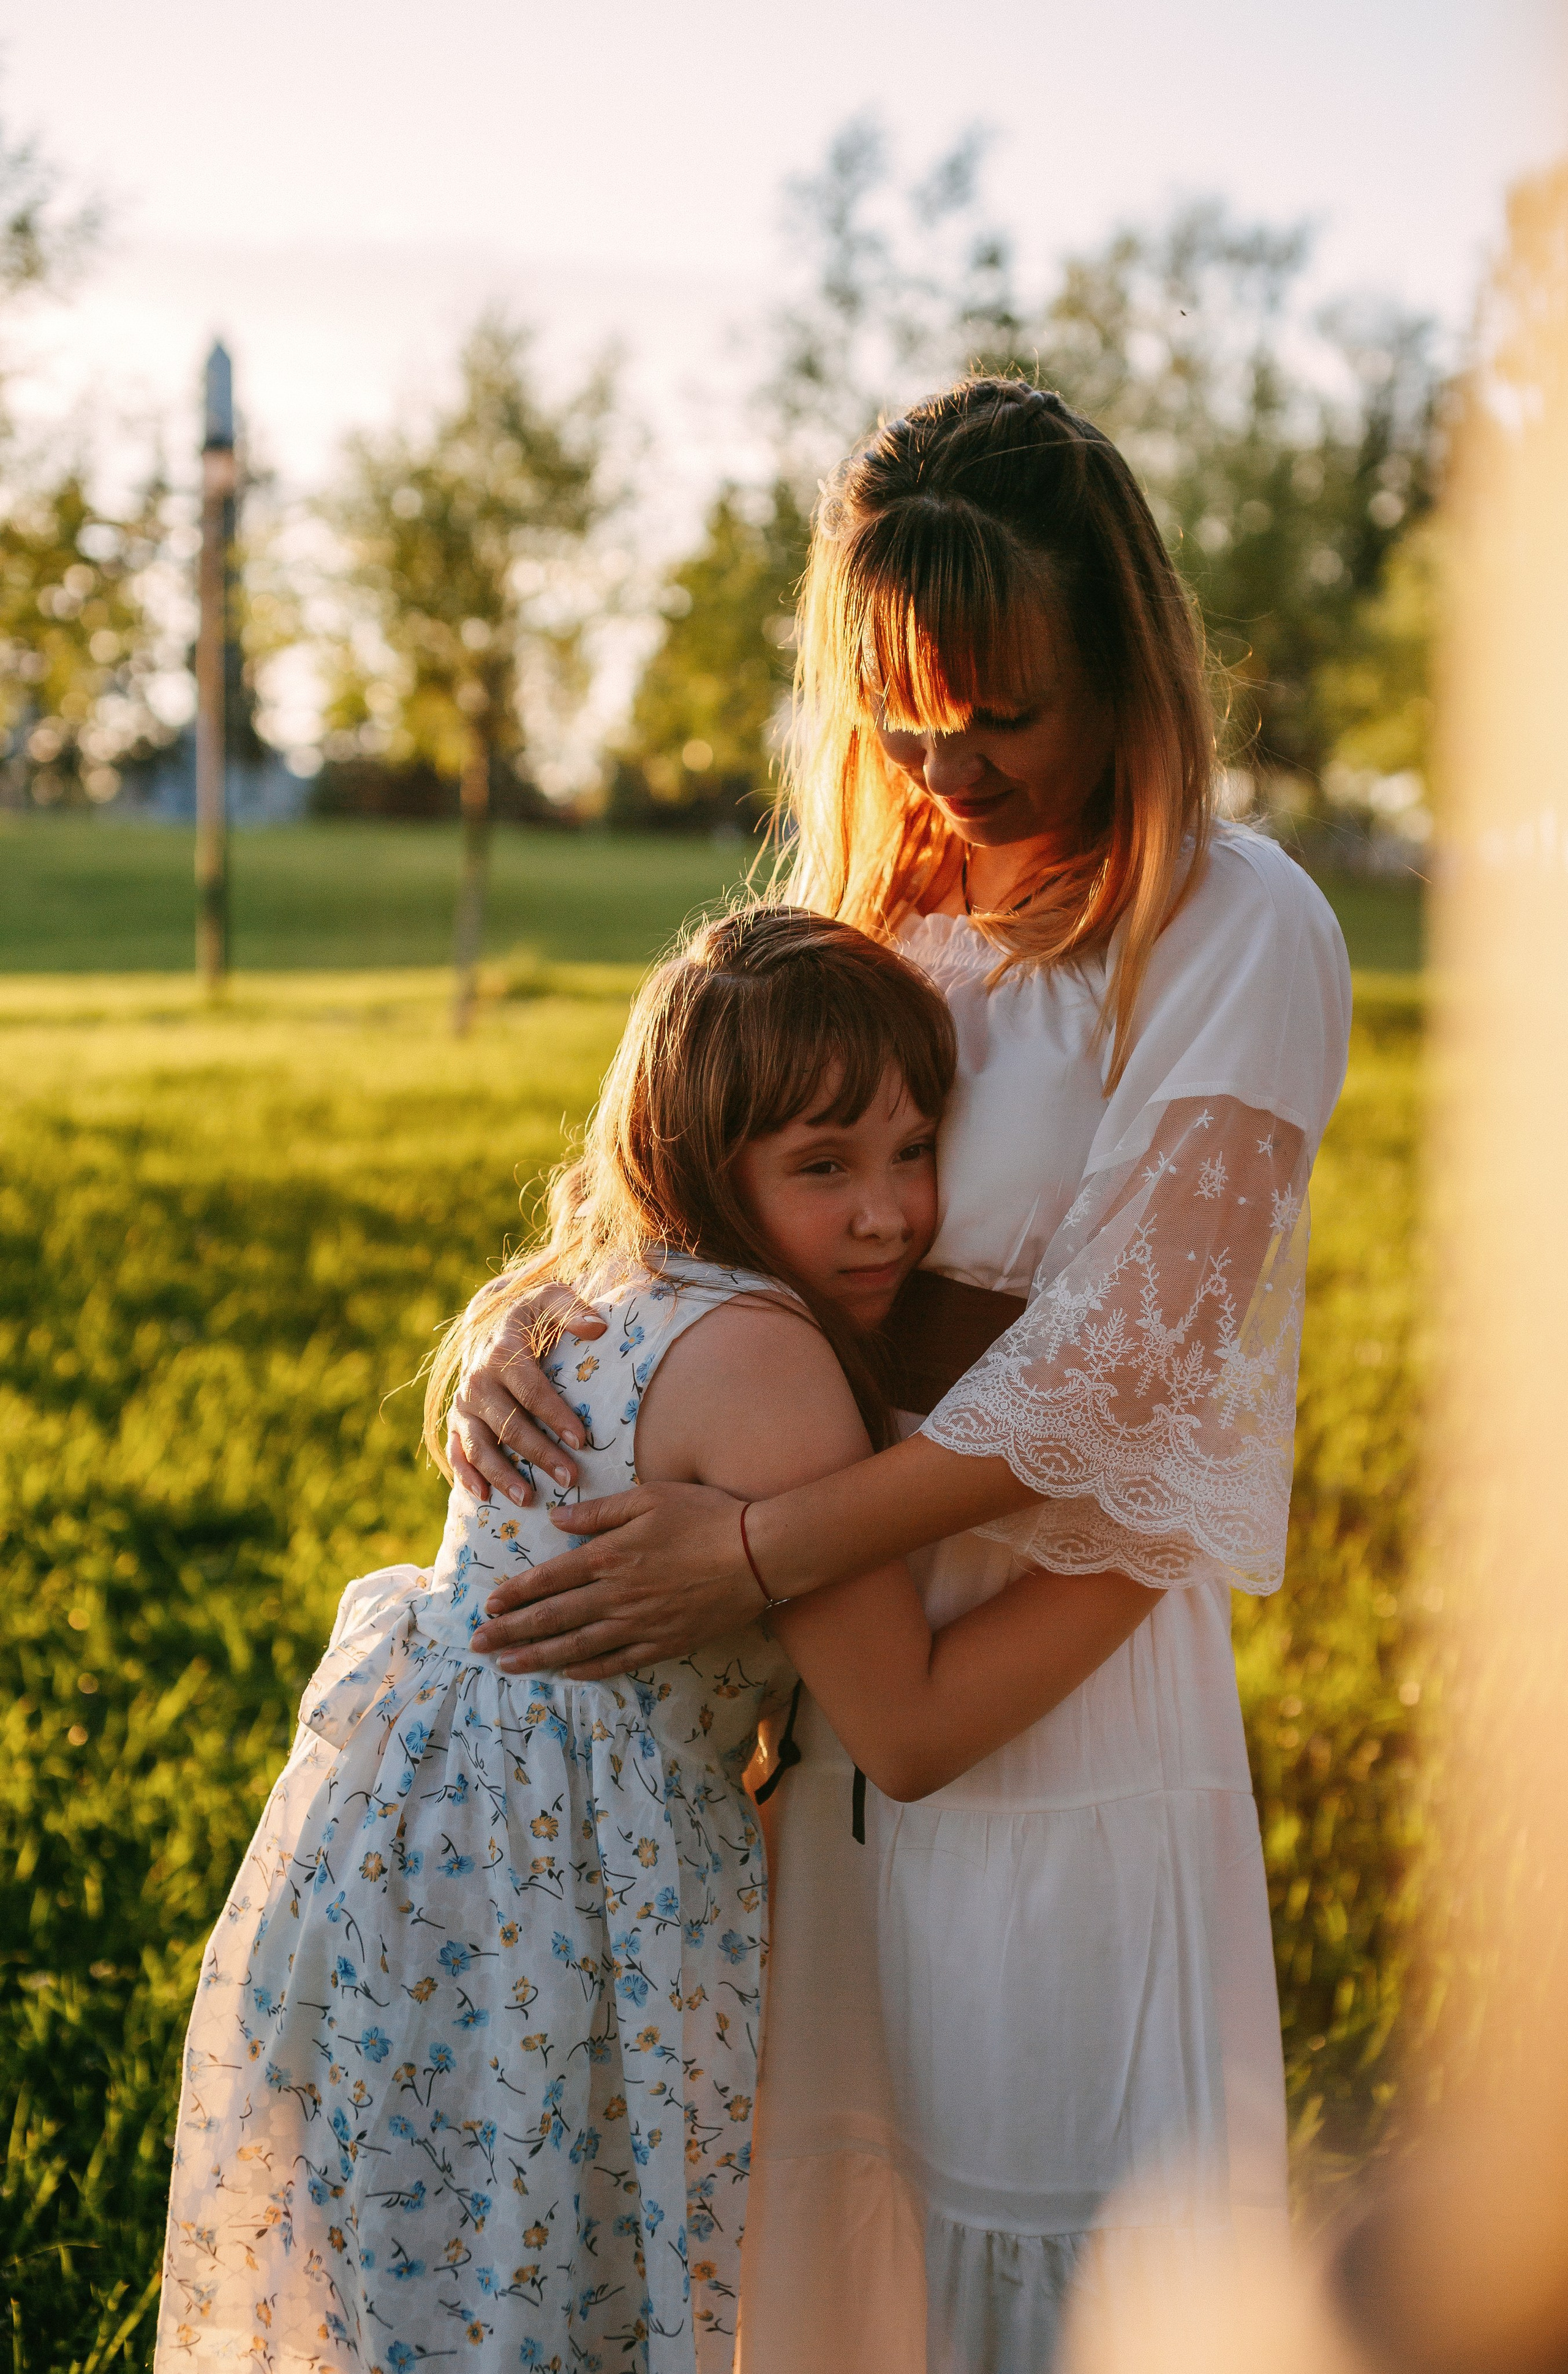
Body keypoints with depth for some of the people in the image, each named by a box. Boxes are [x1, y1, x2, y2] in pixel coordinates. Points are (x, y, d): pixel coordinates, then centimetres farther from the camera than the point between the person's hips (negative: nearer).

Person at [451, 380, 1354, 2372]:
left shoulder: (1242, 935, -10)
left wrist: (758, 1552, -21)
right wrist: (521, 1326, -9)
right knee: (830, 2195, 13)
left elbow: (1102, 1363, -17)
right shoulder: (869, 902, 8)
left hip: (1066, 1663, -5)